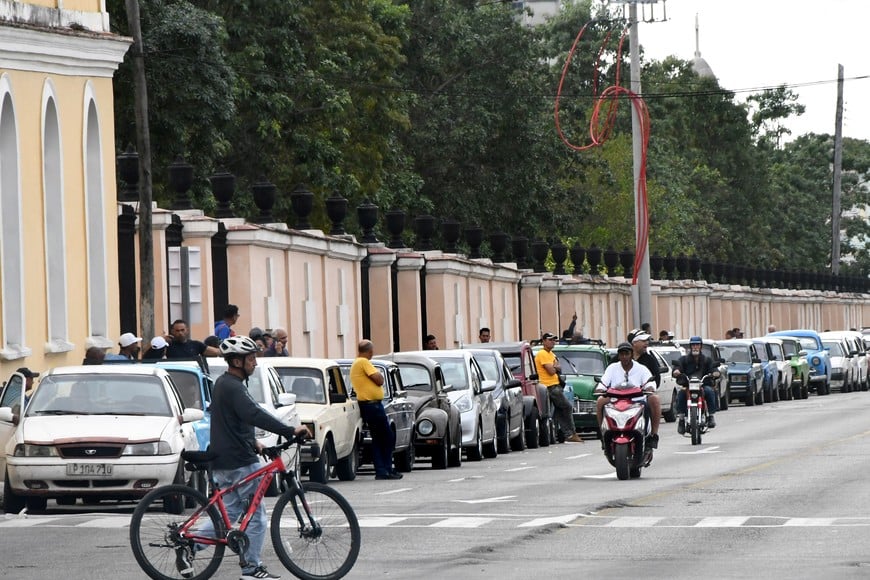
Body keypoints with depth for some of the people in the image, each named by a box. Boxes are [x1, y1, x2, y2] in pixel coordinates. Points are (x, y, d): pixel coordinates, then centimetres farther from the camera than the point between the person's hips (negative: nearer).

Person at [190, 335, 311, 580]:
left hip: (223, 461, 10)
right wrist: (290, 431, -36)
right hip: (240, 462, -10)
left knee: (229, 513, 15)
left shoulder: (223, 383, 15)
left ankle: (188, 547, 6)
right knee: (256, 515, 0)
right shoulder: (233, 387, -18)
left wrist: (252, 443, 23)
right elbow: (255, 415, -33)